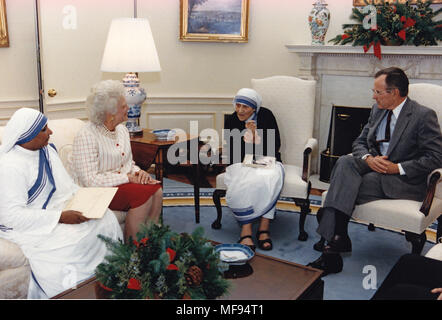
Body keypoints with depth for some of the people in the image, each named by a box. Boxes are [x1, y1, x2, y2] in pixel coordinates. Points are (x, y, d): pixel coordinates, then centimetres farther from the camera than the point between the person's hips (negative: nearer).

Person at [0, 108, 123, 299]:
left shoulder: (47, 150, 4)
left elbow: (65, 184, 14)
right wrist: (60, 217, -27)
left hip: (57, 208, 8)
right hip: (26, 224, -8)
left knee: (106, 219, -7)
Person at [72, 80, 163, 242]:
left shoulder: (121, 129, 9)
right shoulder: (86, 136, -17)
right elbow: (90, 180, -22)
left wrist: (139, 172, -5)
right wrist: (128, 177, -22)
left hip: (124, 182, 7)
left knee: (156, 191, -21)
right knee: (143, 193, -29)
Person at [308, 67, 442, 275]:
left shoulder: (424, 116, -9)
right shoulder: (377, 110, 12)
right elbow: (360, 142, 13)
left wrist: (398, 168, -19)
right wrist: (368, 158, -10)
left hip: (405, 181, -6)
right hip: (373, 168, 6)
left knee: (343, 189, -27)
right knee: (345, 162, -27)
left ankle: (335, 240, -15)